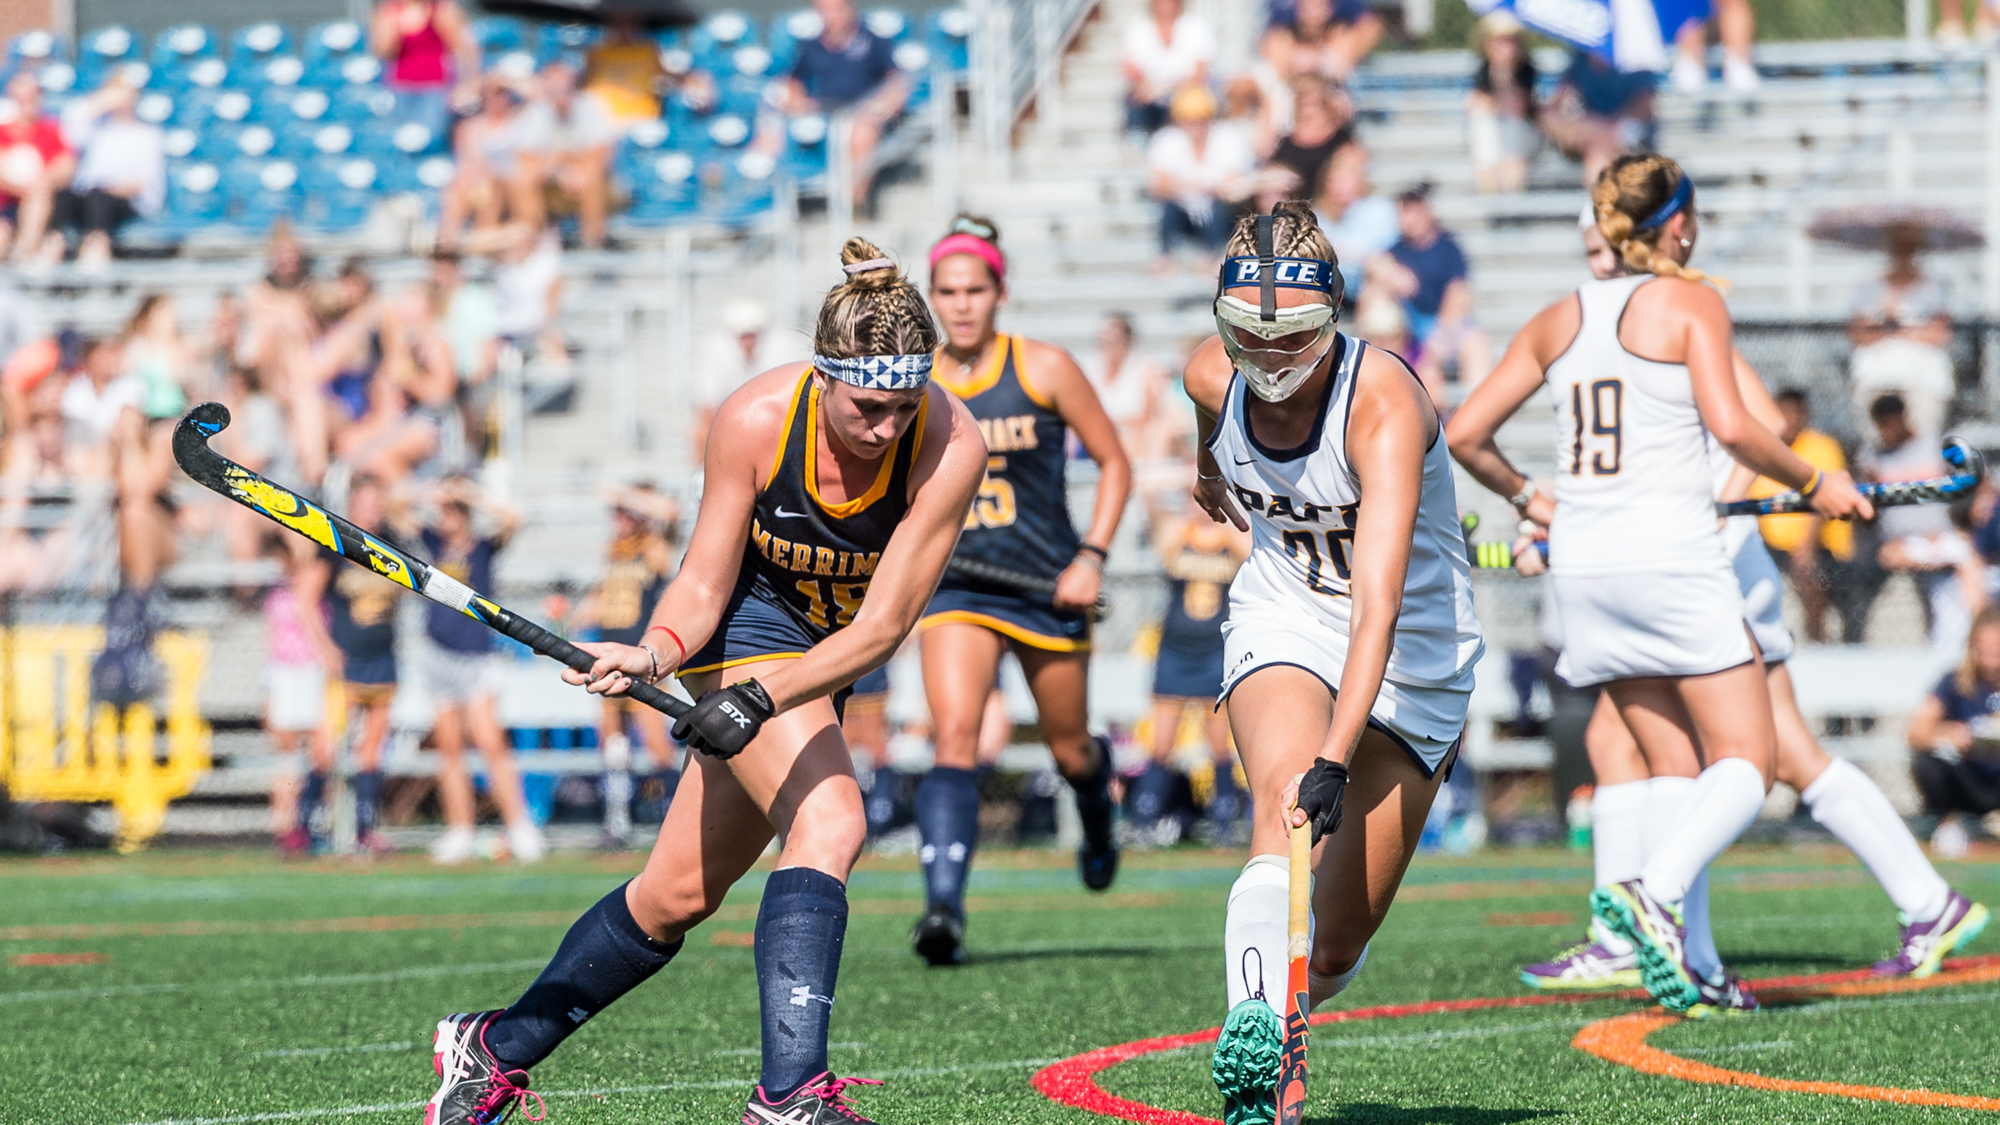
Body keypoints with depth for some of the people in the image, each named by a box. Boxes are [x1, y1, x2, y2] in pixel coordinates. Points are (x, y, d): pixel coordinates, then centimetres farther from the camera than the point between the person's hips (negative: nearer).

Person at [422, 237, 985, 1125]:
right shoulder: (756, 419, -28)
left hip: (832, 649, 3)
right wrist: (655, 653, -37)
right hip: (750, 623, -3)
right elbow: (703, 584, -17)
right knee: (829, 824, -28)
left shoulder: (950, 447, -29)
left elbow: (882, 625, -29)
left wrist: (763, 699, -40)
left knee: (678, 895, 8)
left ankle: (495, 1050, 24)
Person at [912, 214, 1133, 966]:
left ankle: (1098, 820, 50)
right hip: (956, 586, 1)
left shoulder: (1043, 369, -5)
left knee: (1069, 751, 12)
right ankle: (943, 908, -30)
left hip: (1047, 586, -1)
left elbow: (1114, 463, 2)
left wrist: (1092, 556, -8)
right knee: (955, 737, -21)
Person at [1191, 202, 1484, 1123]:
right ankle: (1252, 1037, -46)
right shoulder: (1212, 379, -15)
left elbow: (1379, 604, -40)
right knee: (1281, 808, -32)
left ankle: (1284, 1011, 33)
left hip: (1411, 654, -3)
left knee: (1335, 947, -1)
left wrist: (1335, 762, -49)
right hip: (1281, 623, 3)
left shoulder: (1385, 406, -31)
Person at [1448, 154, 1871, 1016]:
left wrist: (1526, 497, 29)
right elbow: (1730, 425, -15)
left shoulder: (1557, 321, 13)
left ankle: (1683, 964, 3)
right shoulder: (1689, 301, -2)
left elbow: (1463, 434, 14)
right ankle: (1654, 889, -27)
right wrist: (1813, 484, -1)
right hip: (1673, 558, -6)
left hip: (1582, 562, 6)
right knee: (1747, 763, -2)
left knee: (1678, 771, 13)